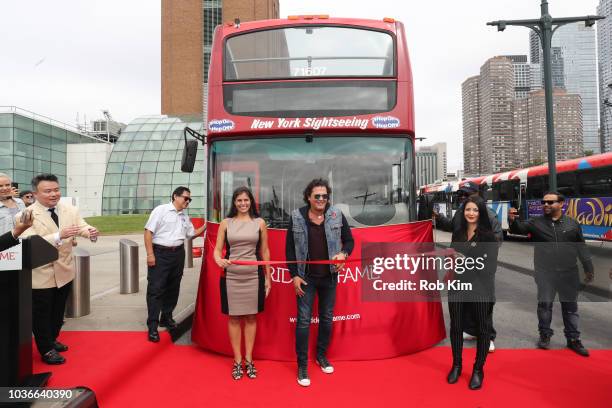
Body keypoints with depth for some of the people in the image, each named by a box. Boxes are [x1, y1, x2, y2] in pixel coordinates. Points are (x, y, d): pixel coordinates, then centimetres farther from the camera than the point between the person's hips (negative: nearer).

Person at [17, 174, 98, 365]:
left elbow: (82, 227, -11)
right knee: (41, 314, 11)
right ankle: (46, 350, 29)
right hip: (41, 275, -5)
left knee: (58, 311, 22)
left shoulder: (70, 210, -3)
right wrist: (59, 236, -43)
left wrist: (90, 231, -36)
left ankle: (52, 340, 44)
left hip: (64, 271, 5)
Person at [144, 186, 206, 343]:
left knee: (173, 288, 14)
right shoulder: (161, 210, -6)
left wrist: (205, 225, 11)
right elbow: (148, 231, -10)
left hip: (178, 254, 7)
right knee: (155, 289, -5)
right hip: (160, 253, -6)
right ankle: (152, 326, 0)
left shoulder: (185, 217, 14)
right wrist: (150, 254, -16)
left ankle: (166, 317, 31)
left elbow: (192, 233, 24)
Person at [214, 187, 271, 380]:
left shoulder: (259, 222, 3)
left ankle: (249, 360, 23)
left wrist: (268, 277, 6)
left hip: (253, 275, 0)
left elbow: (265, 251, 6)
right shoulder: (226, 223, 3)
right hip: (231, 276, 0)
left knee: (251, 317, 9)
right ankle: (237, 361, 21)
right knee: (234, 317, 7)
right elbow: (217, 249, 2)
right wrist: (219, 260, -21)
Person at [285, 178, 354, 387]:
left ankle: (322, 355, 36)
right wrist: (294, 275, -7)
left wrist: (344, 253, -17)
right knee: (304, 320, 1)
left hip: (329, 277, 2)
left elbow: (349, 239, 5)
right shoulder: (297, 217, -8)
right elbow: (290, 249, -3)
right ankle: (302, 365, 13)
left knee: (327, 318, 16)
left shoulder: (337, 215, -4)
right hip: (306, 277, -2)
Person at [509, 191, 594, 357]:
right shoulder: (536, 222, 2)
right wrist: (513, 220, -32)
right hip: (544, 272, -1)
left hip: (568, 272, 1)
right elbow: (519, 229, -9)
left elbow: (582, 248, 10)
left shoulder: (572, 223, 6)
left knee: (570, 306, 10)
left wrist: (589, 269, 10)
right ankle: (545, 335, 18)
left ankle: (573, 339, 21)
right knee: (544, 304, 4)